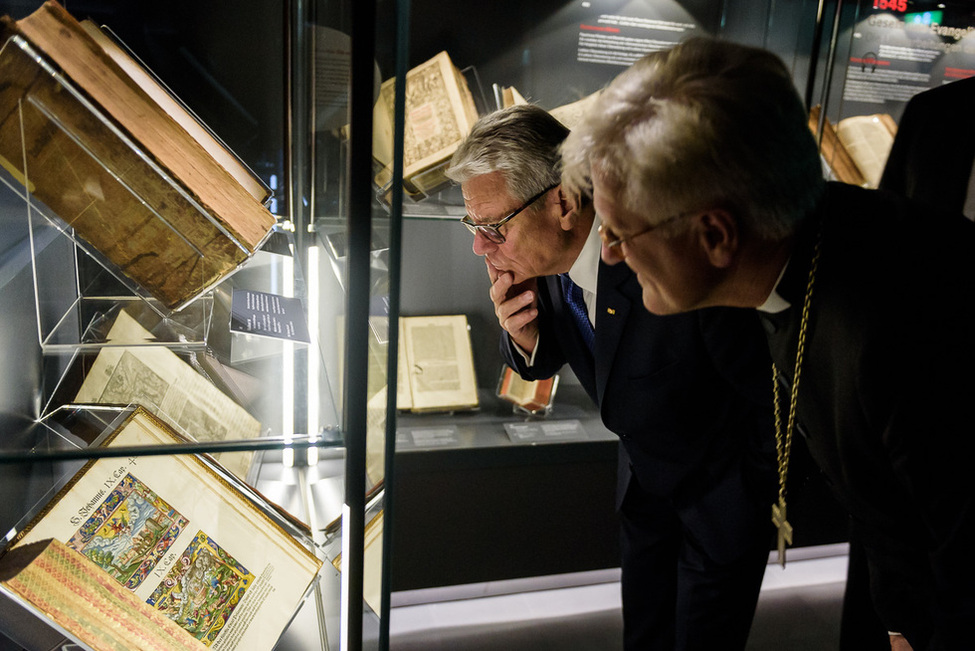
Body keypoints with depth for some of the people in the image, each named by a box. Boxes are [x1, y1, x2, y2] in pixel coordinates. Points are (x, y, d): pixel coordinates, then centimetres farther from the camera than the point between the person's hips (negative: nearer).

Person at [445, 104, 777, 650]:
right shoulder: (546, 251, -17)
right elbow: (543, 363, -1)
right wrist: (523, 332, -25)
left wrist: (770, 490, -9)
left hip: (727, 479, -5)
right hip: (645, 471, 6)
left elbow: (773, 388, -25)